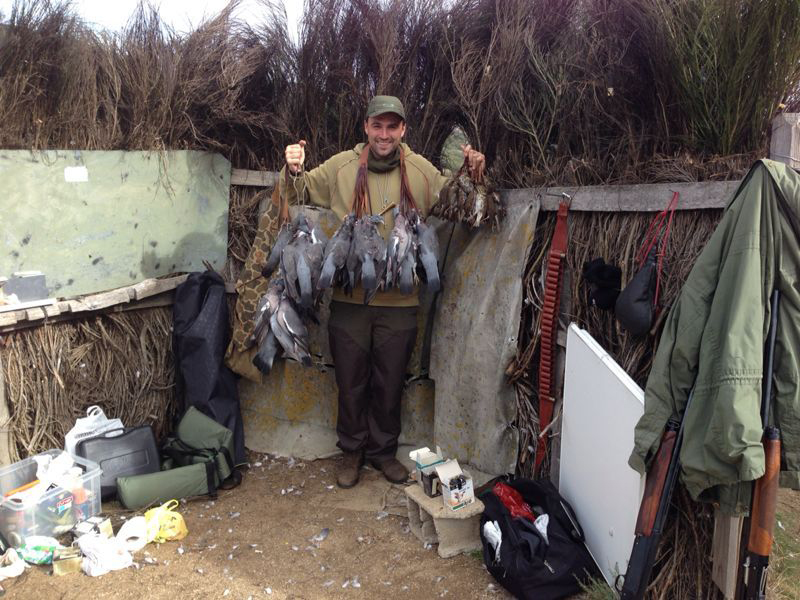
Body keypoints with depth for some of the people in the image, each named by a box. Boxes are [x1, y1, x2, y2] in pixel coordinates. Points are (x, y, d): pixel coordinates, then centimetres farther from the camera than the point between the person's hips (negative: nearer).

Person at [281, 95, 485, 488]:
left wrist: (472, 176, -7)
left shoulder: (422, 171, 0)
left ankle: (383, 449, 35)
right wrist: (293, 171, -14)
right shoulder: (340, 166, -2)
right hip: (349, 298, 0)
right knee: (351, 381, 13)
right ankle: (352, 450, 34)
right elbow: (297, 193, 8)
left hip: (400, 301, 1)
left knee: (390, 382, 14)